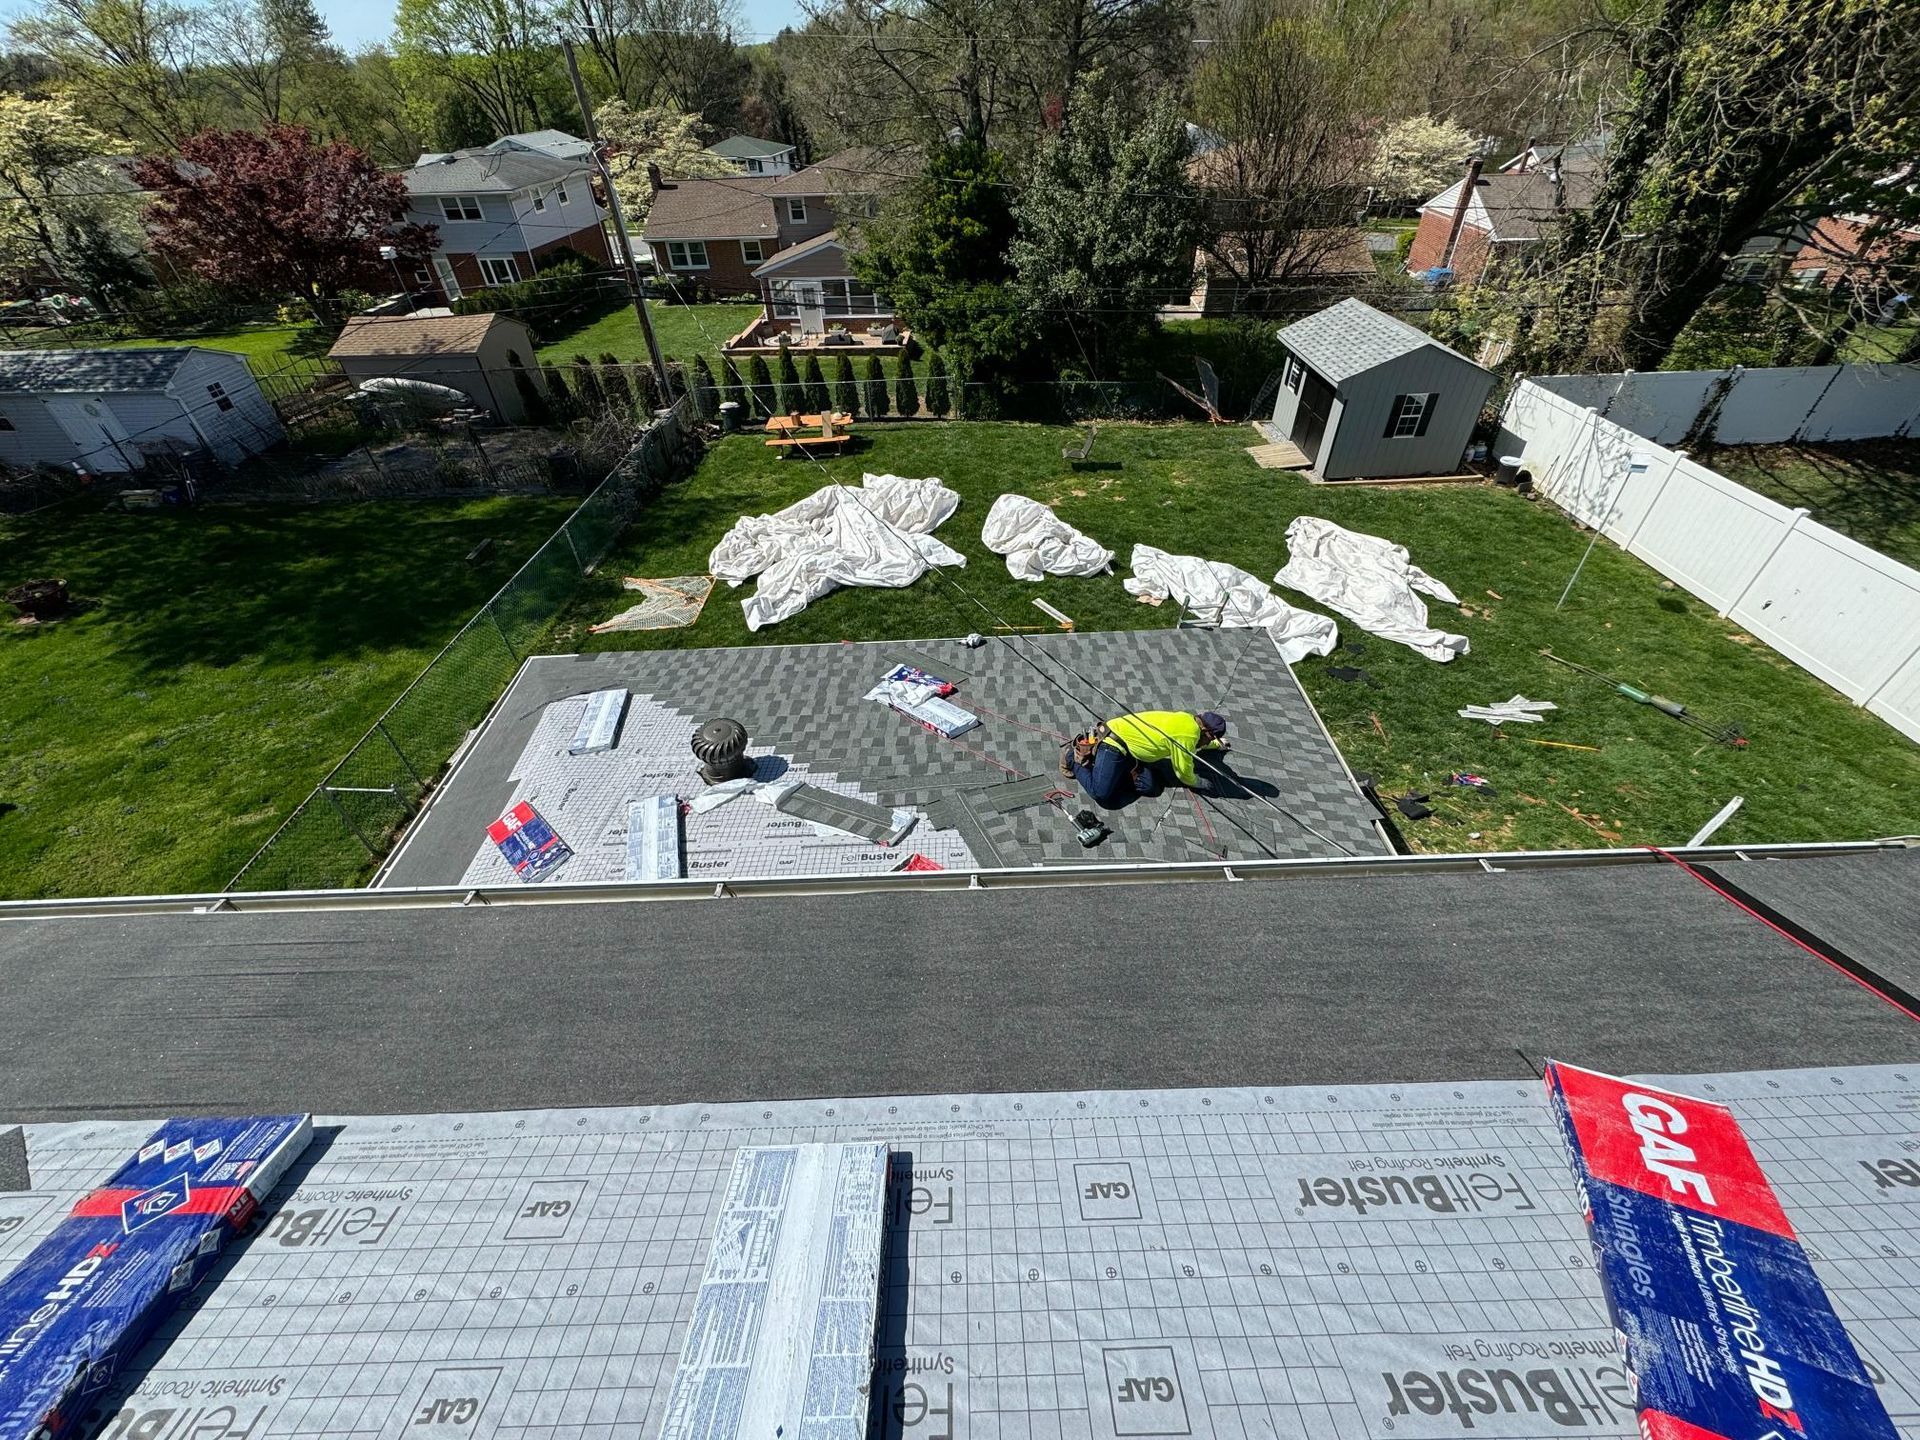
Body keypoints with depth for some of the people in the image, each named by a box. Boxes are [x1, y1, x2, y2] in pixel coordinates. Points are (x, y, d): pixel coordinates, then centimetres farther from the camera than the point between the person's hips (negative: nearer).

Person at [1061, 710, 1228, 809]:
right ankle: (1075, 757, 0)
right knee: (1101, 793, -24)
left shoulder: (1187, 718, 11)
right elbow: (1183, 770, -6)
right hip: (1113, 745, -10)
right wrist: (1195, 782, 15)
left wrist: (1216, 744, 52)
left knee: (1148, 786, -4)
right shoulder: (1187, 734, -18)